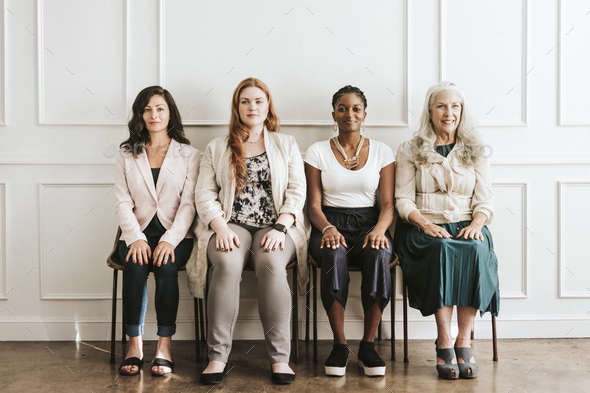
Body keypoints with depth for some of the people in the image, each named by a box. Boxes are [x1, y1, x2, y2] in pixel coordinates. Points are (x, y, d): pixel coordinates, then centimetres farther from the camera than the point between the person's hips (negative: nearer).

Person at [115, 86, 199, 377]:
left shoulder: (188, 155, 8)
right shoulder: (126, 155, 12)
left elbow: (188, 204, -2)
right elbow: (122, 204, 3)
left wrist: (170, 240, -18)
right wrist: (136, 238, -15)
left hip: (175, 234, -1)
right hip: (138, 232, 1)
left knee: (166, 267, -32)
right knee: (135, 266, -31)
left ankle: (164, 346, -26)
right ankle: (134, 344, -23)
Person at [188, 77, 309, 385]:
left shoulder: (287, 146, 18)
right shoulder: (216, 149, 19)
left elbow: (297, 192, 7)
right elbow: (204, 195, 8)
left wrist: (280, 227, -11)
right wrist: (221, 227, -11)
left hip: (276, 226, 0)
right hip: (230, 225, 1)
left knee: (271, 263, -35)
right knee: (227, 264, -34)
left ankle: (280, 358, -30)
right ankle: (217, 356, -28)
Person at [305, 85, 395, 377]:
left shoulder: (382, 152, 9)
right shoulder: (317, 152, 7)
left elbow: (387, 204, 3)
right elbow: (314, 205, 2)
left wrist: (379, 229, -19)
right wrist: (328, 229, -19)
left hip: (369, 224, 1)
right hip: (330, 224, -1)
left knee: (379, 254, -35)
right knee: (333, 255, -37)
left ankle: (368, 345, -22)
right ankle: (339, 345, -24)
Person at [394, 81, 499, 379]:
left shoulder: (474, 152, 17)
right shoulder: (411, 151, 11)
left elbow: (484, 200, 10)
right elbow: (403, 200, 3)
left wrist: (476, 223, -12)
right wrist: (425, 223, -15)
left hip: (466, 226, 2)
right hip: (425, 228, -1)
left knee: (475, 250, -34)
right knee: (442, 249, -36)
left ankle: (464, 341, -28)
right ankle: (444, 342, -31)